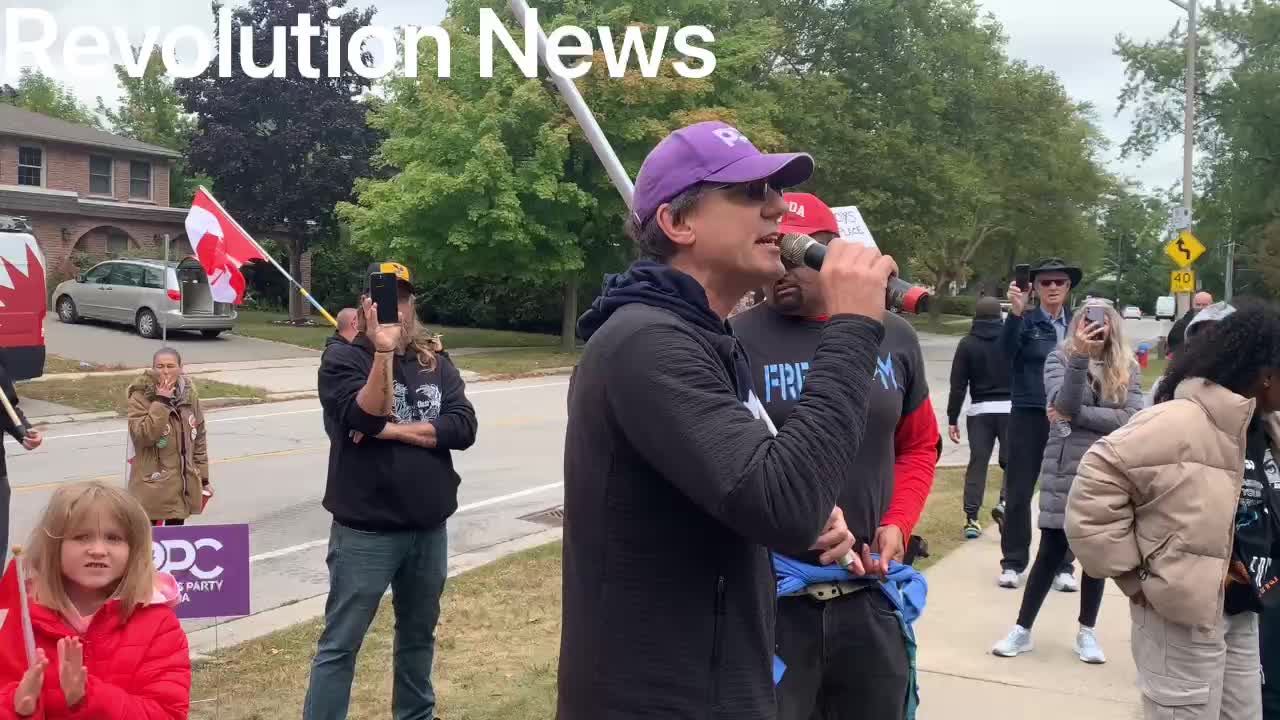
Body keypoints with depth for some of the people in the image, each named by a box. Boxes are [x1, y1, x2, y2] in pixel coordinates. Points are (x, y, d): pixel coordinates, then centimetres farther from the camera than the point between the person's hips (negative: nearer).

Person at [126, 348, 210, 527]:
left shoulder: (189, 394, 4)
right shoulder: (141, 396, -11)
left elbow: (199, 438, 12)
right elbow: (143, 436, -24)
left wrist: (203, 477, 12)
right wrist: (161, 402, -24)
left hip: (182, 484, 5)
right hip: (152, 486, -5)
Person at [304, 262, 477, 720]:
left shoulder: (435, 361, 5)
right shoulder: (342, 359, -5)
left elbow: (463, 427, -7)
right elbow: (363, 419, -21)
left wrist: (393, 429, -14)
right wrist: (383, 353, -29)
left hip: (428, 526, 5)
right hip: (367, 530, -5)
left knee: (419, 632, 22)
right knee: (340, 643, 2)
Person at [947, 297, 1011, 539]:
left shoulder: (967, 343, 0)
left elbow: (958, 385, -2)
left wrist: (952, 419, 1)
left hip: (979, 410, 1)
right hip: (1010, 408, -1)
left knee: (977, 463, 6)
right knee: (1012, 459, 10)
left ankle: (971, 519, 4)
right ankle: (1005, 502, -12)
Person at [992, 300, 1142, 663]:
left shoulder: (1127, 368, 3)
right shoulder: (1060, 358, -2)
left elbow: (1131, 419, -9)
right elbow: (1064, 404, -18)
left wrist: (1076, 416, -14)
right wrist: (1080, 358, -28)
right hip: (1065, 470, -2)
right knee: (1051, 552, 3)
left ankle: (1087, 632, 26)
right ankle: (1022, 630, 16)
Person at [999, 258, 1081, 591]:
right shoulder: (1026, 321, -2)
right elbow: (1006, 349, -21)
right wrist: (1016, 312, -37)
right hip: (1028, 416, -2)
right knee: (1018, 493, 3)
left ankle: (1063, 566, 17)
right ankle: (1013, 563, 14)